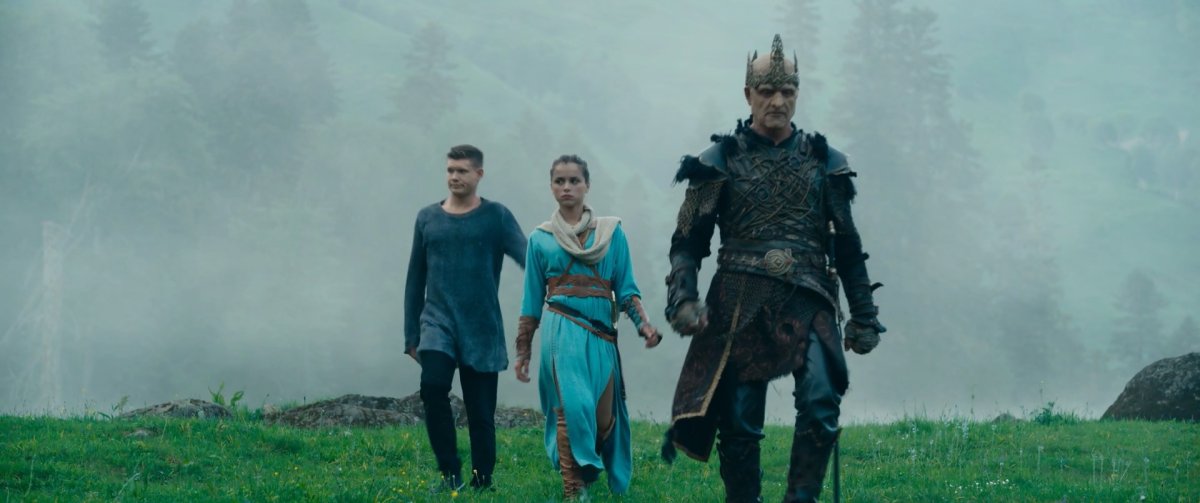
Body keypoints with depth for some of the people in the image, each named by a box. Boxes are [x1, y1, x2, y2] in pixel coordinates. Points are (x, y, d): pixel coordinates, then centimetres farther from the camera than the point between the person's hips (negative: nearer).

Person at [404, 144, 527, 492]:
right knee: (433, 386, -23)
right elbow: (415, 280, 16)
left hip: (482, 331, -1)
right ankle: (450, 473, -16)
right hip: (438, 323, 1)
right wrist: (411, 334, 15)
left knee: (481, 414, 0)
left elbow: (528, 257, -10)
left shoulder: (496, 216, 2)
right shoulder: (428, 218, 10)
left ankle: (482, 483, 13)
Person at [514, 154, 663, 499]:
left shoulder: (612, 232, 10)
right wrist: (522, 351, 11)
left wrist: (643, 323, -9)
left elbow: (626, 289, 7)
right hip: (562, 328, -2)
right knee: (572, 408, -16)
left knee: (604, 418, 2)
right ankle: (574, 489, -10)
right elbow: (532, 301, 12)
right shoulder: (540, 239, 9)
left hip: (601, 332, 2)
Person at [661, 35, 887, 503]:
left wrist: (864, 316, 12)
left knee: (821, 404, -18)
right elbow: (687, 242, 5)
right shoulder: (720, 161, 5)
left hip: (807, 305, 1)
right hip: (740, 307, -1)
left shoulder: (823, 162, 10)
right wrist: (682, 299, -11)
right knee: (738, 423, -1)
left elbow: (848, 248, 16)